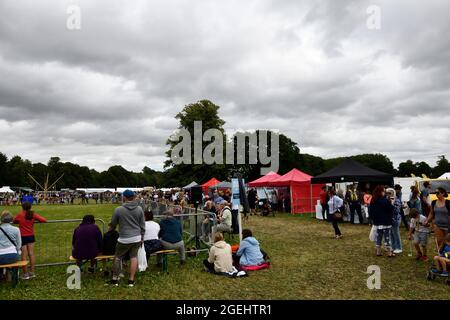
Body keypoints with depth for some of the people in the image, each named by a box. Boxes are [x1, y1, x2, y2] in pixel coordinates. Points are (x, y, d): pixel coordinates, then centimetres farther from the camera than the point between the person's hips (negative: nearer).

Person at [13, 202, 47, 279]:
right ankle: (32, 272, 11)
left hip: (23, 237, -3)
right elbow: (44, 220, -5)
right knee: (31, 254, 7)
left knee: (24, 255, 3)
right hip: (31, 236, 3)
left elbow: (14, 221, 5)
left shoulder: (20, 215, -10)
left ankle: (25, 274, 8)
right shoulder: (33, 214, -4)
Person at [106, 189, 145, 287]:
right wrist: (142, 237, 18)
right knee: (134, 257, 10)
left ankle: (115, 279, 20)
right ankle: (131, 280, 13)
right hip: (137, 238, 3)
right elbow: (142, 225, 6)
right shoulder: (139, 209, 0)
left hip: (124, 239, -3)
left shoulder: (118, 210, -9)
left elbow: (112, 225, 5)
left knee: (117, 257, 13)